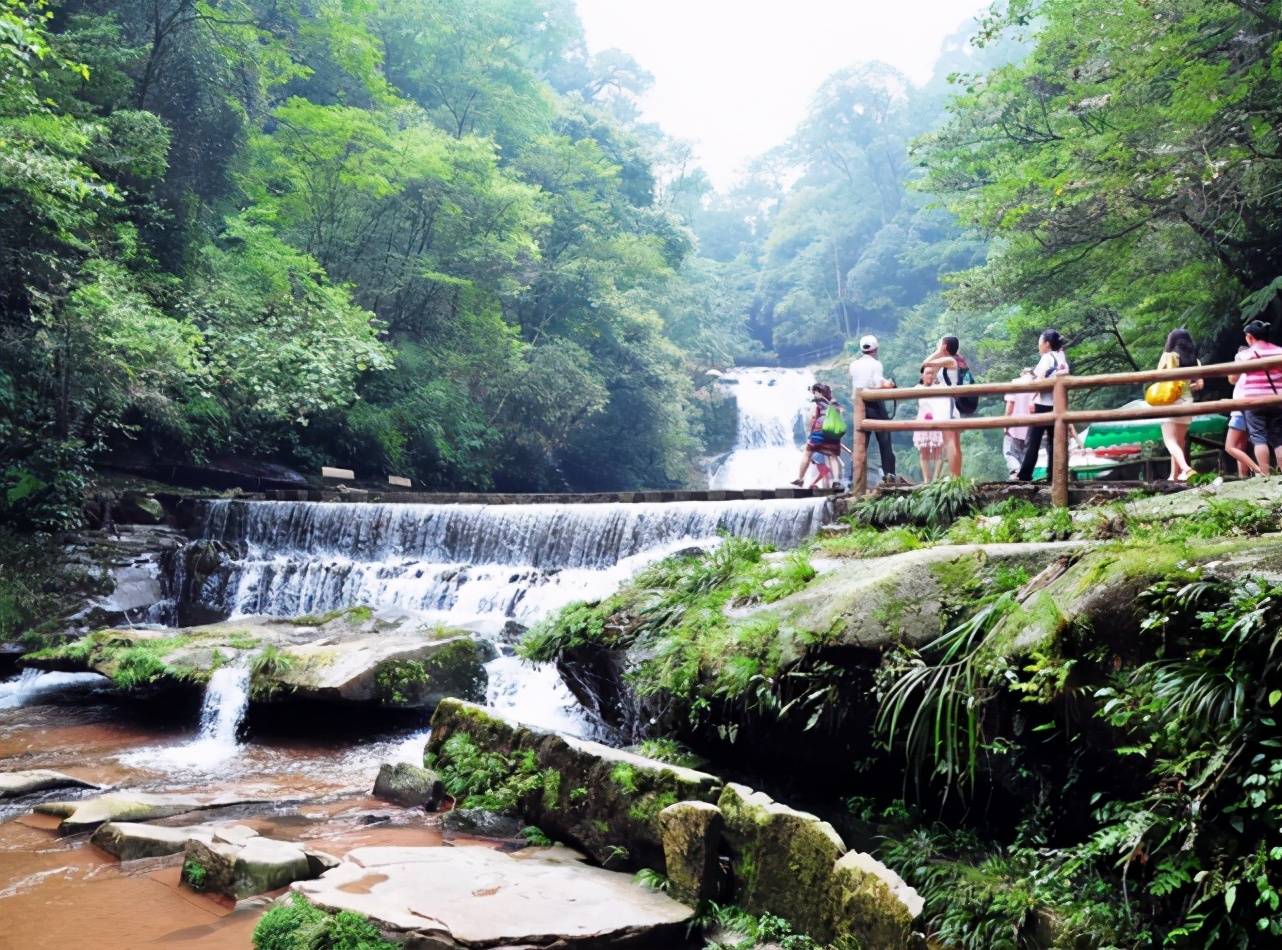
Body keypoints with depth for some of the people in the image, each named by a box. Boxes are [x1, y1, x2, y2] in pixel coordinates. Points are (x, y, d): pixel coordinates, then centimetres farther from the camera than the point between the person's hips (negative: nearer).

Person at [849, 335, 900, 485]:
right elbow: (879, 385, -17)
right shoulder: (875, 364, -8)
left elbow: (852, 386, 8)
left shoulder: (854, 364, 6)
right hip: (875, 404, -4)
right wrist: (889, 385, 0)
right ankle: (889, 474, -1)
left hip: (859, 405, 4)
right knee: (884, 441, 3)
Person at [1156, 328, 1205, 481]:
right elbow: (1199, 384, 4)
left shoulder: (1168, 356, -4)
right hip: (1187, 401, 5)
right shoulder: (1195, 360, 8)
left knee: (1170, 441, -10)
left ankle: (1185, 468, -31)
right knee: (1179, 441, 15)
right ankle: (1174, 475, 18)